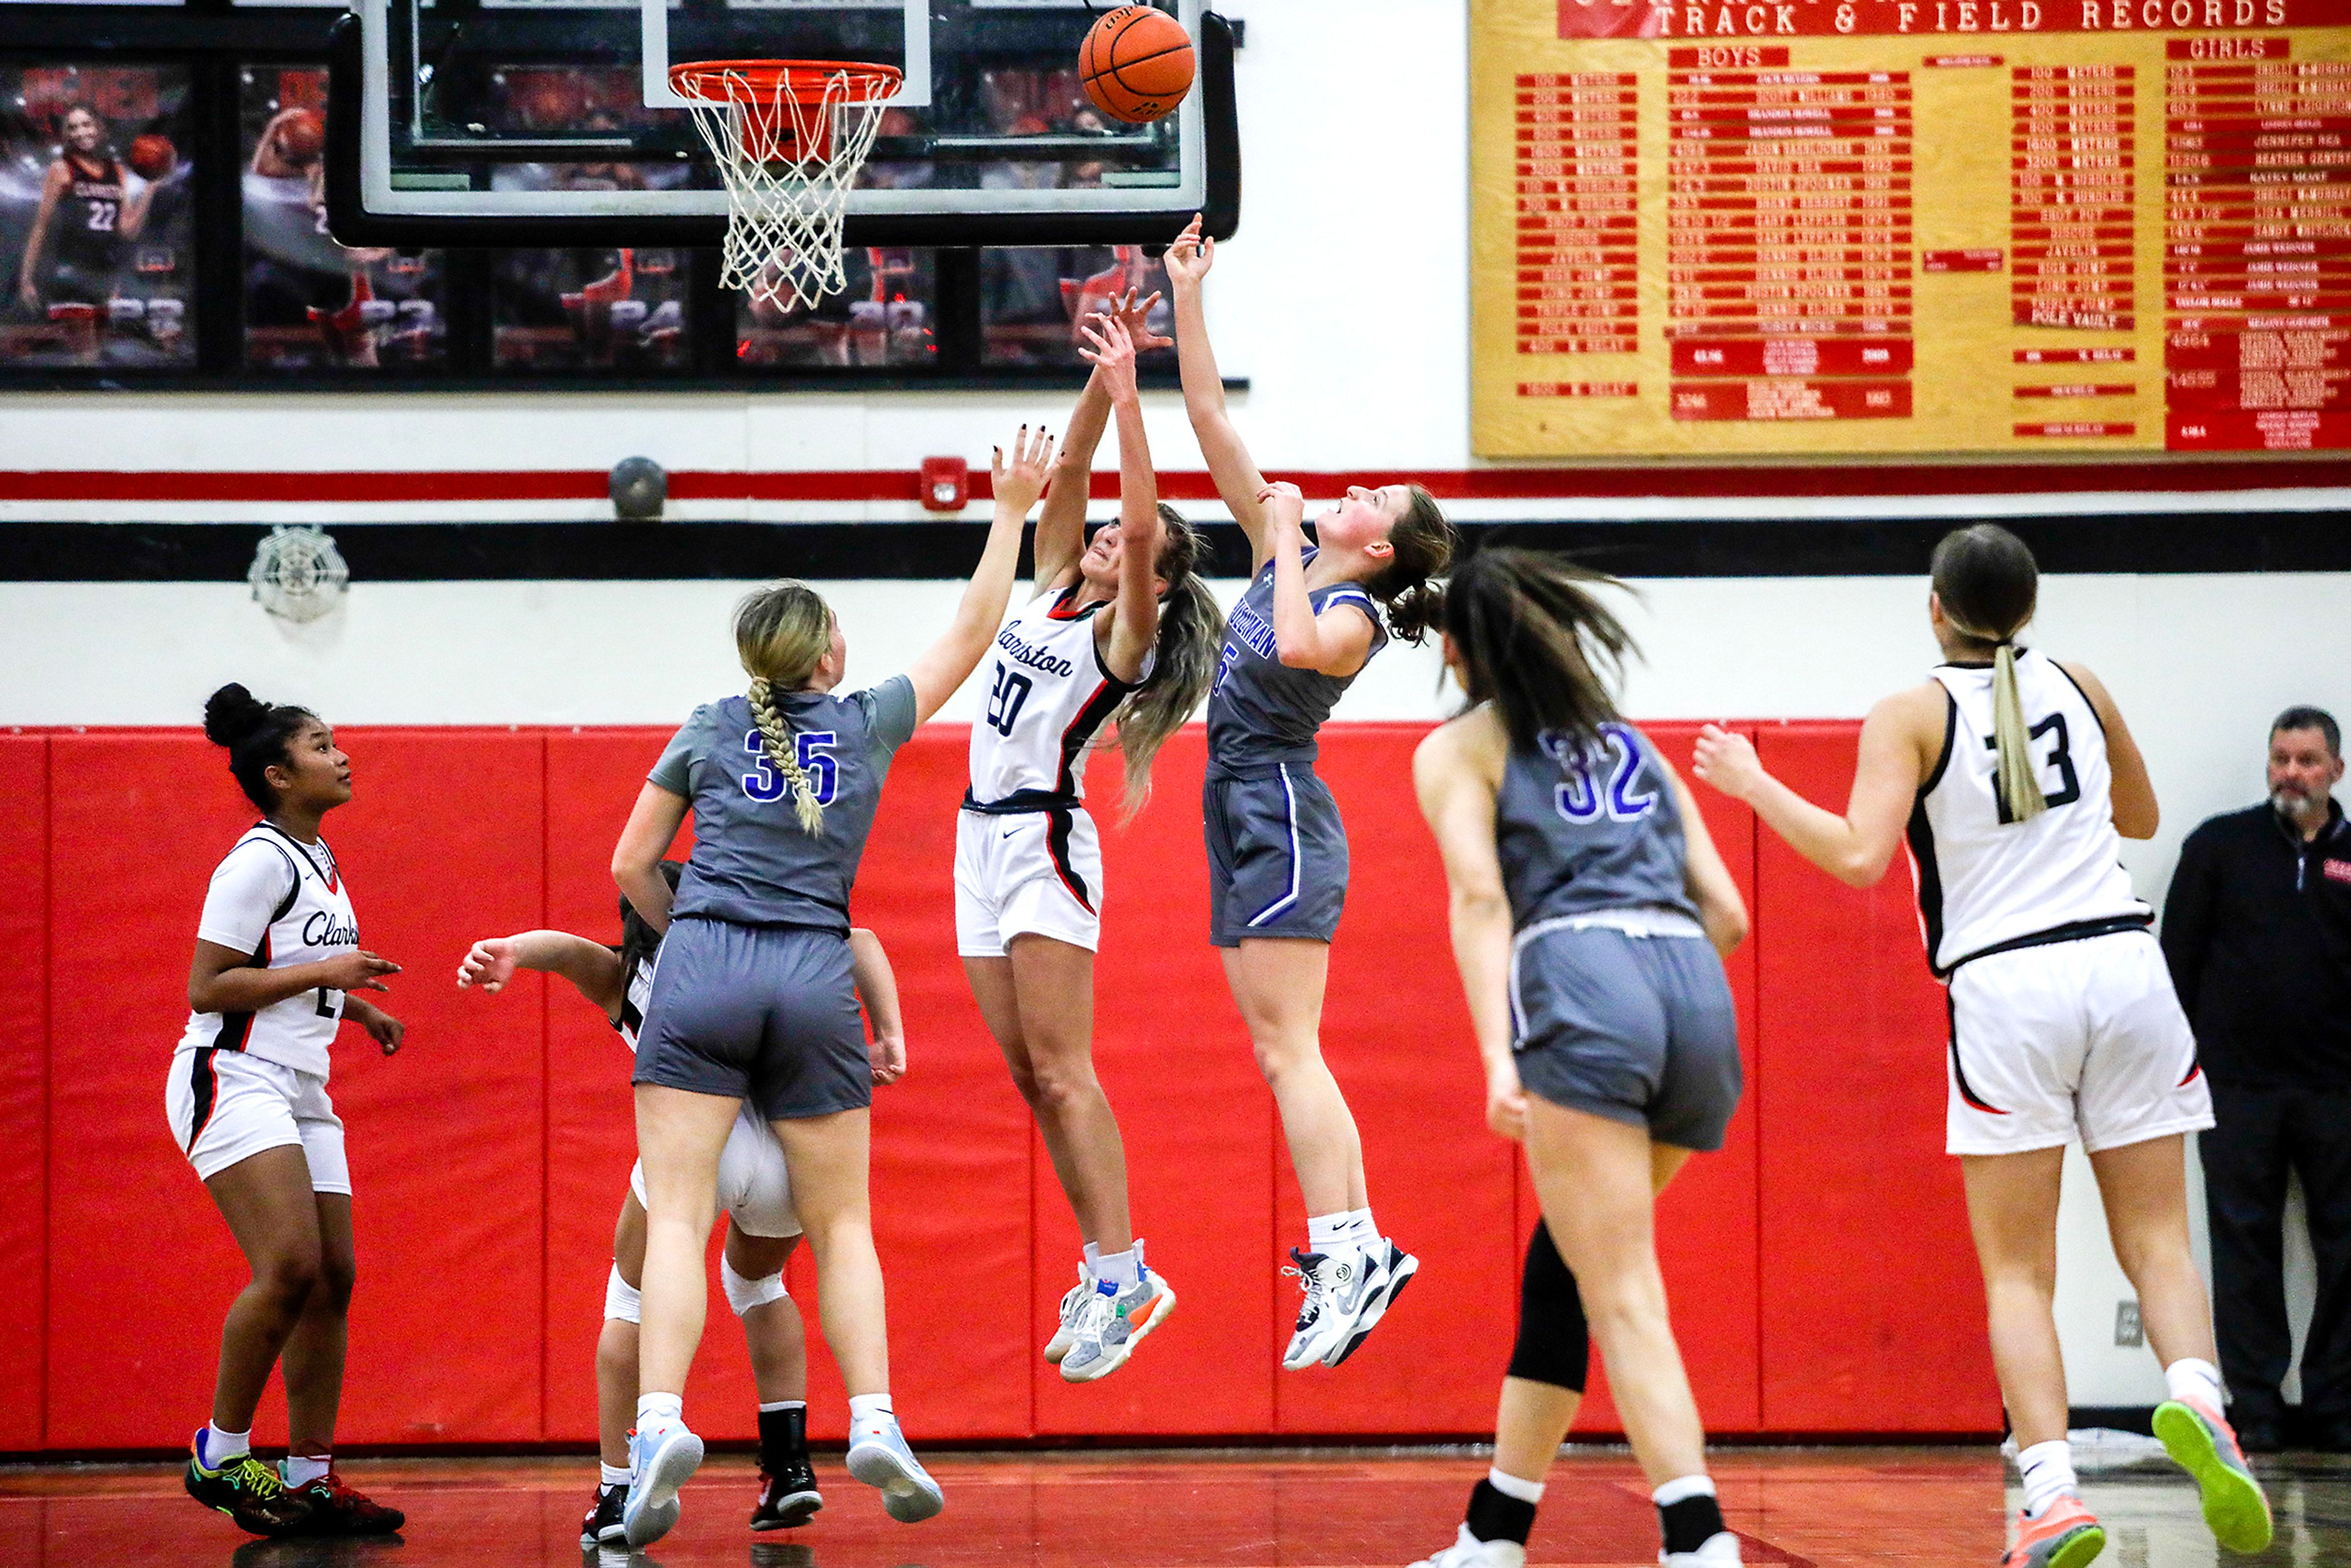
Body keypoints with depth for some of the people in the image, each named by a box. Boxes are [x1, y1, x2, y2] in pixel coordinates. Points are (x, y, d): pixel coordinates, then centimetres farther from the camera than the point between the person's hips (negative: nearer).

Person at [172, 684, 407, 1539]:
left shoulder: (321, 861, 16)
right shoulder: (259, 860, -12)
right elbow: (207, 988, -16)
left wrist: (356, 1004, 14)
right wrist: (321, 971, -18)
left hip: (301, 1092, 9)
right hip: (235, 1079, -9)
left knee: (333, 1278, 3)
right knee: (289, 1266, -21)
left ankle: (312, 1477, 7)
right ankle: (221, 1457, -10)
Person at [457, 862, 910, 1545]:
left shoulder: (625, 975, 29)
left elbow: (571, 949, 8)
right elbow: (858, 941, 20)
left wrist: (507, 951, -13)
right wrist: (890, 1037, 9)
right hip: (795, 1142, 3)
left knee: (632, 1300, 21)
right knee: (756, 1282, 33)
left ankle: (617, 1491, 12)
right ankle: (790, 1465, 22)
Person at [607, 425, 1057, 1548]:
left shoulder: (710, 729, 12)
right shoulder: (868, 724, 11)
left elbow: (630, 868, 13)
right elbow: (971, 636, 23)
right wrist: (1011, 511, 27)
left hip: (701, 970, 0)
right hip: (814, 983, 0)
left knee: (676, 1216, -8)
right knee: (841, 1225, 9)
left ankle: (660, 1423, -27)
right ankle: (875, 1423, -7)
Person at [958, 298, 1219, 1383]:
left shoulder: (1126, 633, -6)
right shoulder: (1056, 590, 13)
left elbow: (1141, 521, -20)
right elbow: (1068, 475, 9)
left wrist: (1129, 393, -20)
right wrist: (1100, 381, -2)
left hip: (1045, 839, -8)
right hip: (984, 839, 8)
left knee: (1060, 1070, -14)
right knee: (1030, 1075, 5)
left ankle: (1122, 1278, -14)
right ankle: (1105, 1270, 8)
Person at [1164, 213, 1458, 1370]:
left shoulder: (1353, 618, -10)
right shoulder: (1286, 559, 10)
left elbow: (1298, 646, -35)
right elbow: (1211, 424, 12)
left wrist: (1289, 536, -20)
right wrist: (1186, 300, 9)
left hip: (1283, 816, -9)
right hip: (1242, 812, 9)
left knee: (1287, 1046, -14)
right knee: (1280, 1049, 4)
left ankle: (1346, 1248, -17)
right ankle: (1355, 1248, 3)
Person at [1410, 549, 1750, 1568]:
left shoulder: (1458, 749, 15)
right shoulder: (1634, 745, 30)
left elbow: (1480, 898, -3)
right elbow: (1727, 913, 23)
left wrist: (1498, 1057, -12)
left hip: (1580, 980, -5)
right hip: (1698, 989, 6)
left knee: (1623, 1299, -9)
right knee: (1559, 1268, 20)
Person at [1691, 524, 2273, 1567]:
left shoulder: (1912, 716, -1)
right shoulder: (2077, 687, 11)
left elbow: (1859, 857, -14)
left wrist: (1751, 785, -2)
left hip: (2005, 984, -3)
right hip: (2122, 966, 3)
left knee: (2017, 1271, 2)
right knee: (2156, 1242, 6)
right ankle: (2194, 1398, -22)